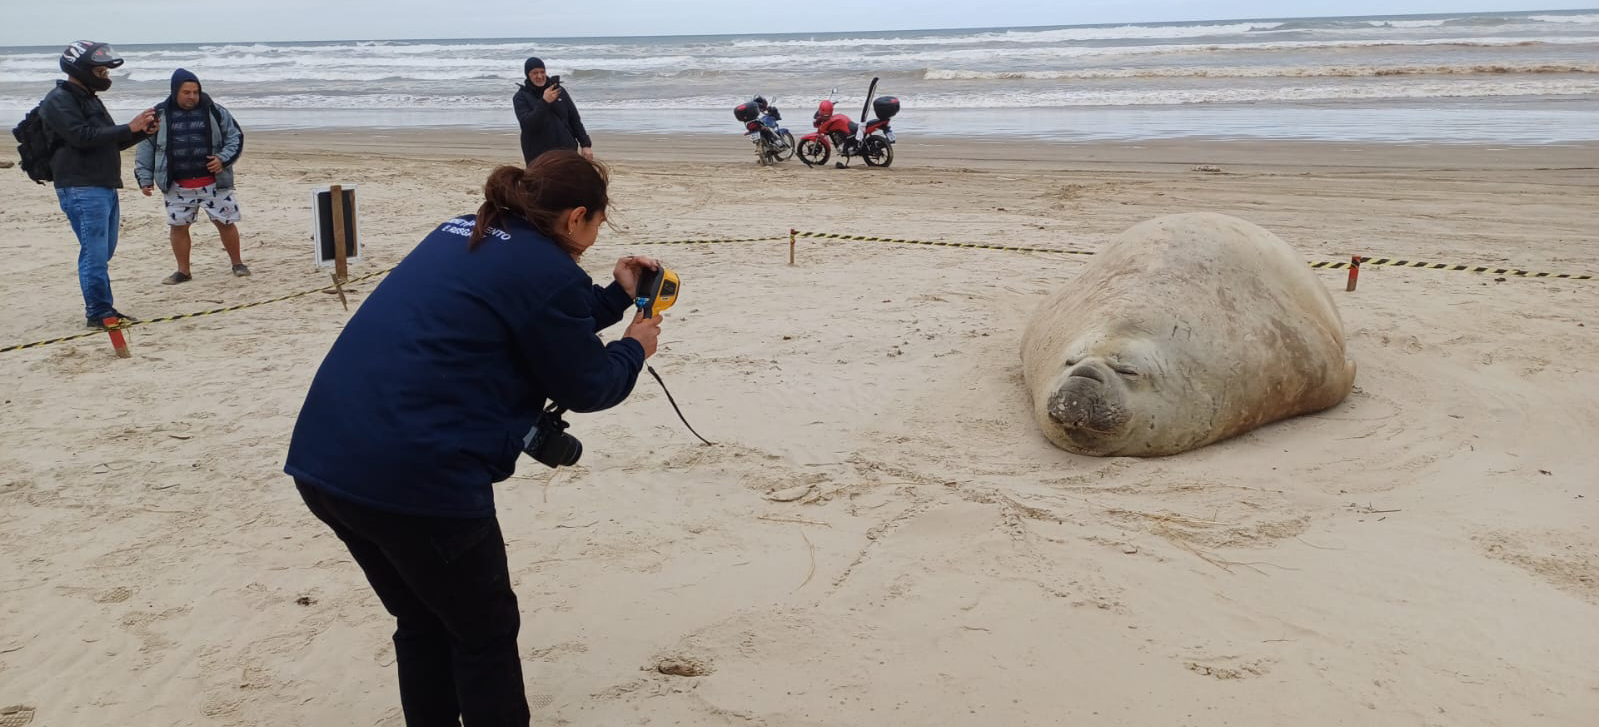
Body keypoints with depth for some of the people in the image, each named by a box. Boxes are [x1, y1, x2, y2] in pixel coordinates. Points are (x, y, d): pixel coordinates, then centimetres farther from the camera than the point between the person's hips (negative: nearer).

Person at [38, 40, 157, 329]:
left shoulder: (88, 98, 21)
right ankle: (98, 313, -4)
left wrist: (142, 132, 8)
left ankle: (104, 309, 20)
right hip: (81, 189, -9)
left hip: (105, 187, 10)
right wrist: (129, 127, -22)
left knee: (103, 251, 13)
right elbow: (82, 136, -22)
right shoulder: (59, 101, -9)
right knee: (94, 252, -9)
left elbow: (111, 142, 24)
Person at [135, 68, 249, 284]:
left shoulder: (215, 111, 2)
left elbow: (235, 136, 7)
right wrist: (145, 178, 5)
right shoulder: (159, 115, 4)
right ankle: (183, 271, 18)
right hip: (177, 186, 1)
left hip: (214, 183, -1)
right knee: (178, 226, 6)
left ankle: (238, 264, 18)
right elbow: (146, 147, 10)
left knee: (226, 223, 2)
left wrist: (223, 159, -10)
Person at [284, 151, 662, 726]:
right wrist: (634, 348, 22)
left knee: (423, 623, 25)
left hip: (323, 459, 9)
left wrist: (618, 296, 31)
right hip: (412, 474, -8)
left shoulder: (461, 234, 17)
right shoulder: (549, 270, -8)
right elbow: (586, 387, 3)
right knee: (485, 633, 13)